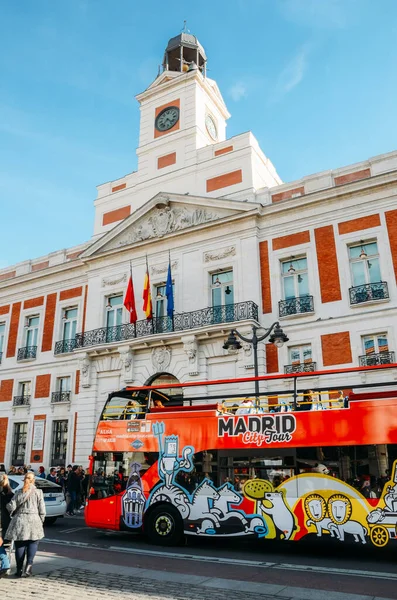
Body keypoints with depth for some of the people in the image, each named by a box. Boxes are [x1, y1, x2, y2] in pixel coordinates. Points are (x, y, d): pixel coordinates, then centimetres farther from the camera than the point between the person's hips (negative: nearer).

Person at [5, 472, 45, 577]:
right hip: (33, 520, -1)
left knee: (20, 545, 10)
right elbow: (42, 509, -2)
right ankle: (29, 564, -9)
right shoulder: (38, 492, -2)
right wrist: (41, 521, 9)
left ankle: (19, 569, 12)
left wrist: (8, 505, 21)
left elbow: (11, 507, -1)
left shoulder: (19, 492, 1)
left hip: (20, 520, 1)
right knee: (33, 543, 9)